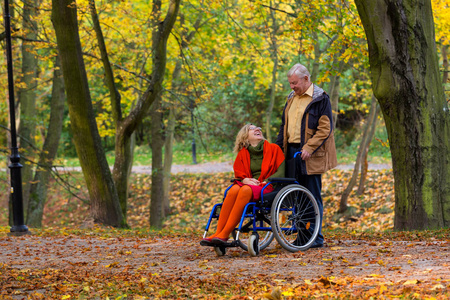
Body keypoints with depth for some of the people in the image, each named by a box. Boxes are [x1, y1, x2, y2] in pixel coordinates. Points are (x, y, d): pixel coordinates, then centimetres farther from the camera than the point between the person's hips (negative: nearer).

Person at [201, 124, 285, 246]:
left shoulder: (273, 149, 10)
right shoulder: (242, 154, 18)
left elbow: (281, 173, 2)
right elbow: (238, 175, 16)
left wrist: (264, 182, -12)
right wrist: (245, 180, -8)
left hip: (268, 187, -3)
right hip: (249, 184, 3)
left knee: (245, 190, -35)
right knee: (234, 190, -32)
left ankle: (225, 234, -39)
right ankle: (217, 233, -37)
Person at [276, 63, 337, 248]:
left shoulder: (320, 99, -7)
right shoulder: (291, 99, 17)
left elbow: (325, 128, -12)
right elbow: (284, 126, 24)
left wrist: (309, 148, -20)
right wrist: (278, 147, 14)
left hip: (311, 156, -7)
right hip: (292, 152, 7)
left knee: (313, 196, -4)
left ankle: (317, 238, 0)